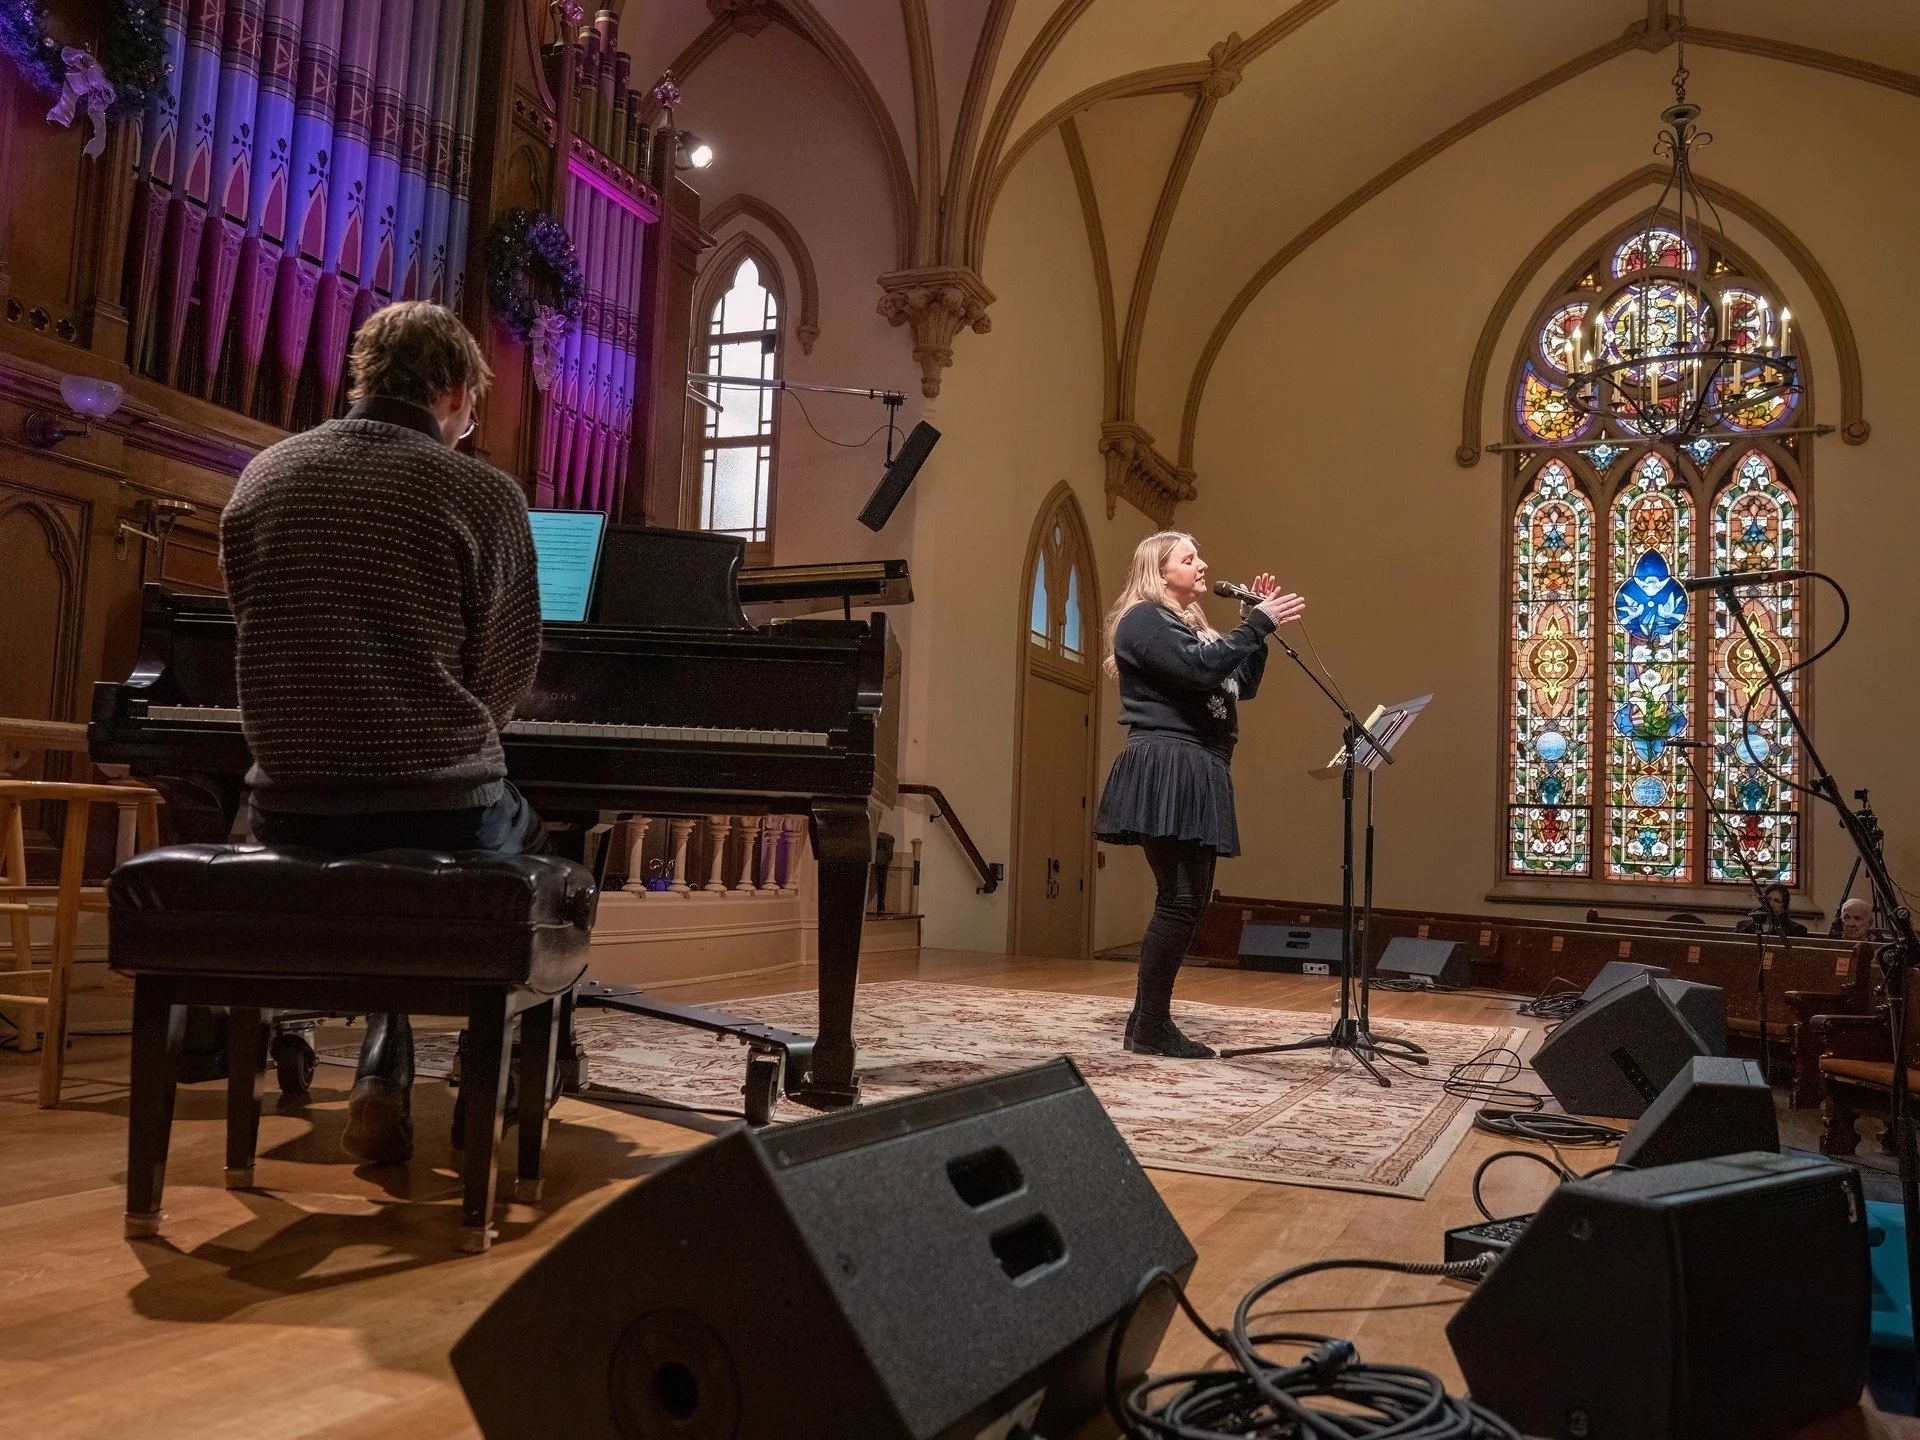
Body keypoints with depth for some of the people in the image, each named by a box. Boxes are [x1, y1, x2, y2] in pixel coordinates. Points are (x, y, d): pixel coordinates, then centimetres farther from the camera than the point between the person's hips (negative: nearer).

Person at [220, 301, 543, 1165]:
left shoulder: (264, 477, 5)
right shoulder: (483, 493, -8)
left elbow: (259, 633, 13)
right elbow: (506, 677, -4)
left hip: (289, 810, 4)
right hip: (441, 810, -4)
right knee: (528, 844, 30)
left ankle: (384, 1078, 27)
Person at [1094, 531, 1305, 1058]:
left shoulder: (1191, 624, 23)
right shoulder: (1143, 619, -6)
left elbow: (1242, 685, 19)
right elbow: (1200, 670, -21)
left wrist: (1256, 623, 12)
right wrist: (1257, 624, -16)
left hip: (1196, 773, 10)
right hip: (1166, 771, -10)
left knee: (1189, 899, 8)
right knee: (1179, 900, -12)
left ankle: (1149, 1021, 12)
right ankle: (1148, 1028, -6)